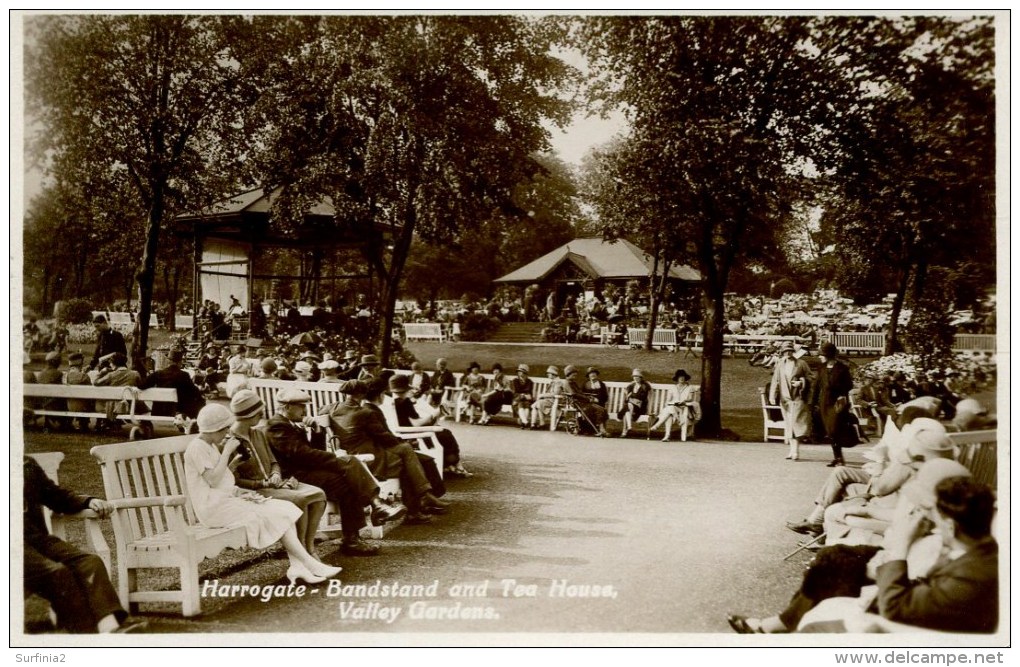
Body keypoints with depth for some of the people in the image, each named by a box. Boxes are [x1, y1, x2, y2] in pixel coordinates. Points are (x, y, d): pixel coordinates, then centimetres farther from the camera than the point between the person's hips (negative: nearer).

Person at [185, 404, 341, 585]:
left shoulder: (211, 446, 18)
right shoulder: (197, 448, -12)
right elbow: (214, 480, -20)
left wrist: (234, 463, 4)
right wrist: (227, 451, -16)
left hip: (229, 498, 9)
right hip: (214, 507, -9)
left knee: (285, 509, -7)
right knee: (274, 516, -18)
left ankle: (296, 566, -18)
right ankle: (311, 565, -14)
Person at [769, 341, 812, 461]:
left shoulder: (801, 364, 3)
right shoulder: (779, 366, 9)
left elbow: (809, 378, 4)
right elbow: (775, 382, 6)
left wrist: (801, 383, -15)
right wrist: (772, 396, -4)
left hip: (798, 398, -3)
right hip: (785, 398, 3)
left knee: (795, 423, -11)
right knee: (789, 425, 7)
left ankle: (795, 450, -10)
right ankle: (793, 449, 15)